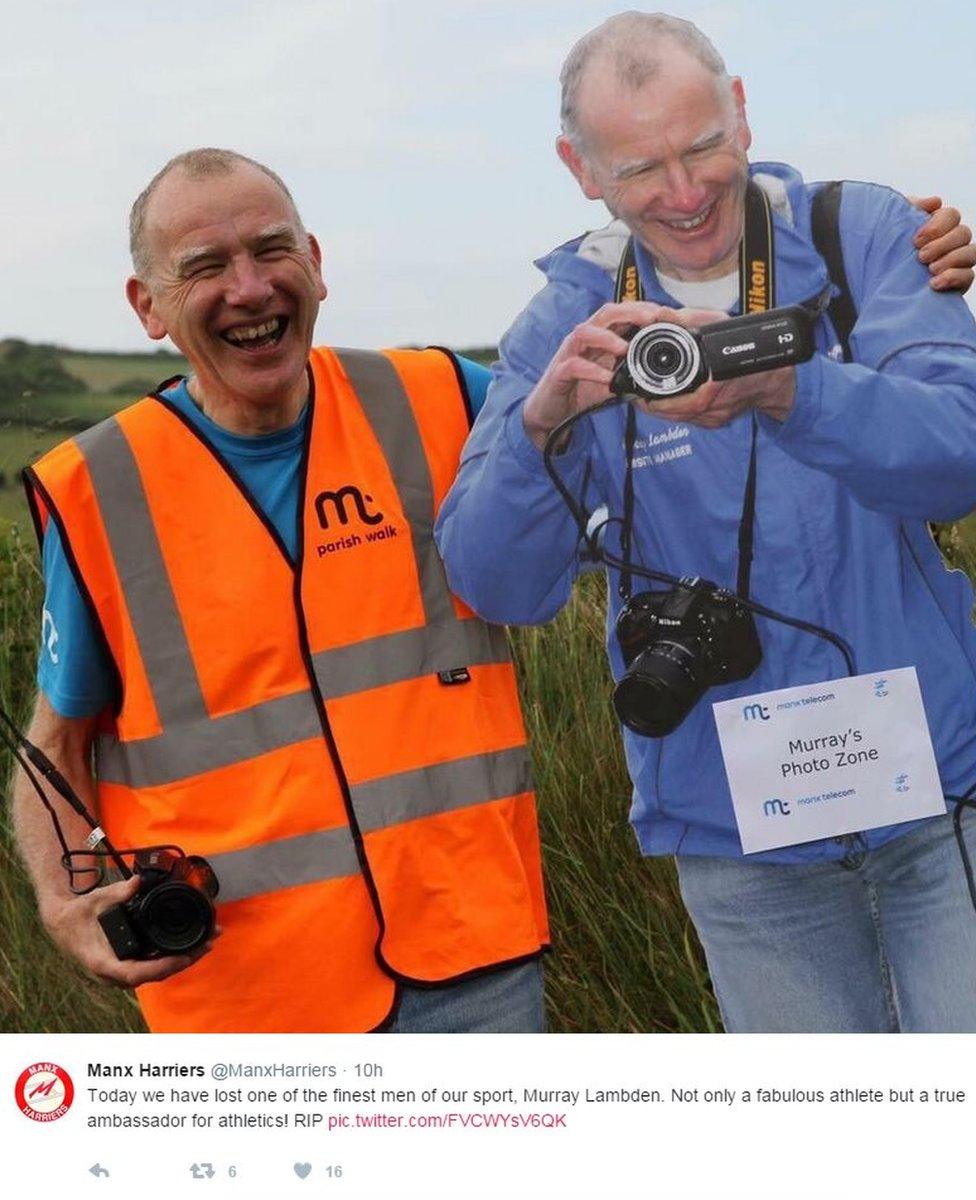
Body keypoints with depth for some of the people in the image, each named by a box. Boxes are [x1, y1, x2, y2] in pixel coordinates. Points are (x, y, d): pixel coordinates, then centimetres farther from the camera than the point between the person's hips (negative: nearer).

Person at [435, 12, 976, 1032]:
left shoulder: (865, 237, -4)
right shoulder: (569, 324, -2)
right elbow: (494, 584, -11)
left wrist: (786, 391, -38)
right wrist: (542, 422, -31)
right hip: (740, 830, 1)